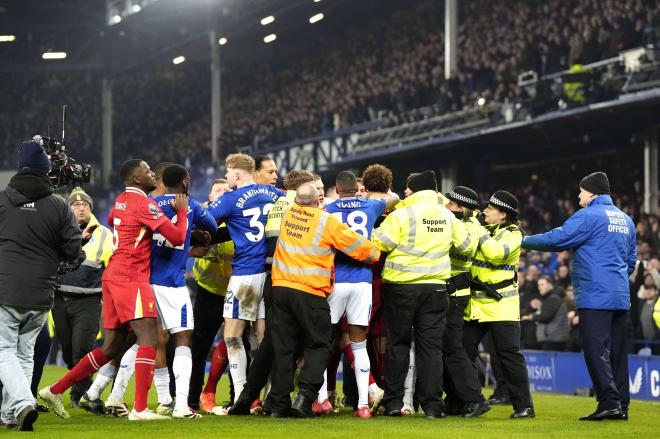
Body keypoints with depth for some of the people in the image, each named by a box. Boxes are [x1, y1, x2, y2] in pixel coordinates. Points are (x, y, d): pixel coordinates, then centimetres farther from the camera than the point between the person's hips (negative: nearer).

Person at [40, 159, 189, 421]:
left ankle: (55, 391, 15)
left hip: (113, 276, 9)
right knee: (148, 339, -13)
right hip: (130, 277, -9)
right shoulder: (144, 204, -10)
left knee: (111, 348, 12)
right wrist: (182, 211, 5)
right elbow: (177, 237, -11)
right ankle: (140, 409, -21)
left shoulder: (121, 201, 16)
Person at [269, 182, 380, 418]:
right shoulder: (327, 221, -7)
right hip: (311, 292, -4)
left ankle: (279, 403, 8)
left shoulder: (288, 213, 7)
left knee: (283, 347, 9)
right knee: (317, 347, 6)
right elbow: (361, 248, -3)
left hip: (281, 287, 4)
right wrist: (375, 254, 20)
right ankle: (305, 395, -12)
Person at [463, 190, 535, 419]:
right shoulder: (483, 229, 14)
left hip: (500, 305, -7)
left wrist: (481, 234, -14)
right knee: (464, 352, 7)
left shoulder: (512, 234, -7)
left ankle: (524, 406, -5)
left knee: (509, 355, -9)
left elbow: (496, 253, -24)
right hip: (474, 304, 7)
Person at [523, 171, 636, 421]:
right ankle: (622, 405, 10)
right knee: (617, 351, 10)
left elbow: (557, 239, -13)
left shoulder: (589, 216, -8)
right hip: (621, 297, 8)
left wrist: (524, 241, -2)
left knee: (596, 349, -8)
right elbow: (631, 262, 24)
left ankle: (609, 402, -16)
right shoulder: (626, 220, 18)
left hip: (595, 296, -8)